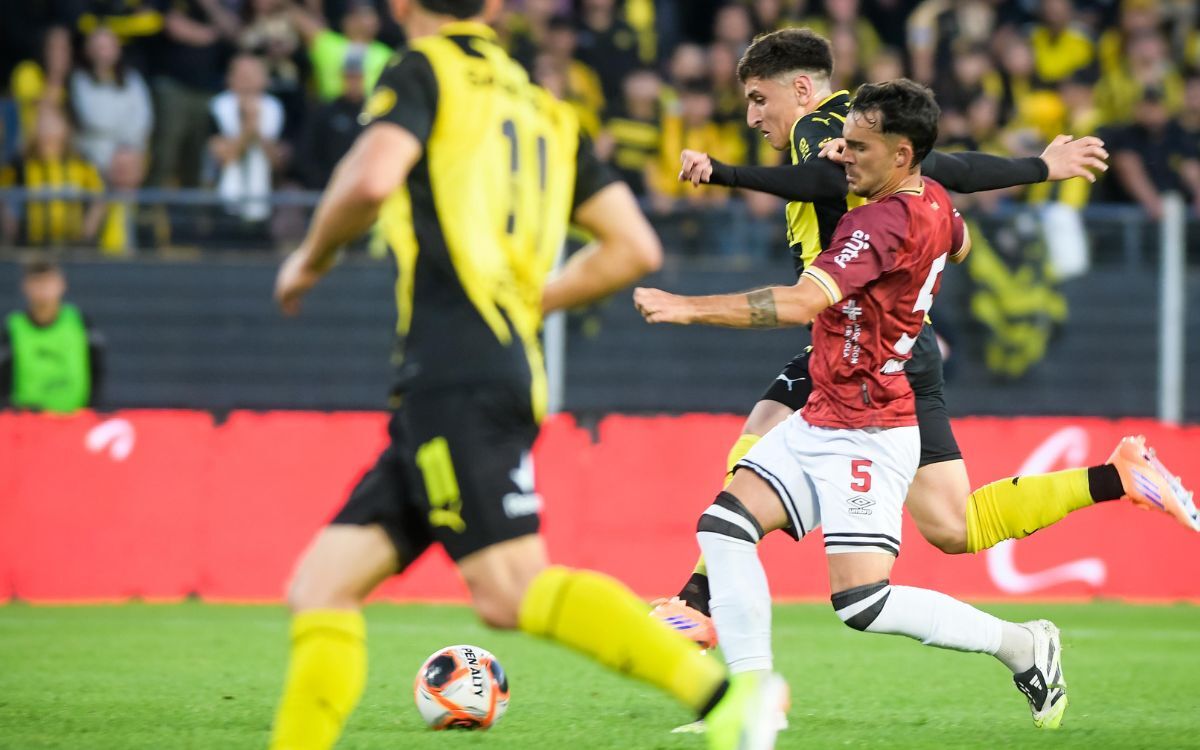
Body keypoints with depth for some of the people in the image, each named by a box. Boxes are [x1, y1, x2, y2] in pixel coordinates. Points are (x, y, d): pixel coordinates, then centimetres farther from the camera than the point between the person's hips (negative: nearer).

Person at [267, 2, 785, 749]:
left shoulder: (426, 72, 4)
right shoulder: (544, 110, 24)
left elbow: (372, 178, -16)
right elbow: (634, 248, 19)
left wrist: (312, 258, 3)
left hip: (458, 371, -9)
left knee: (509, 588, -21)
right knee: (324, 583, 7)